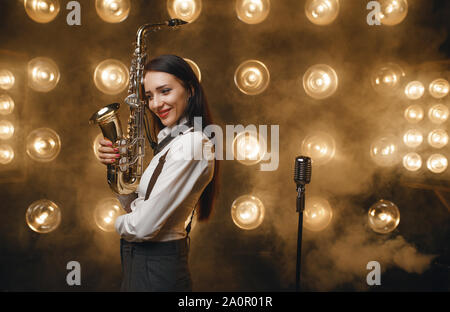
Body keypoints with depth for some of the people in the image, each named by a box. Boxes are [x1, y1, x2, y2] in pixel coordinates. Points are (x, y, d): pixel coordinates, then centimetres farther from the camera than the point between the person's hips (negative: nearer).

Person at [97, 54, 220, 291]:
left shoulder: (190, 145, -23)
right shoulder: (170, 140, 8)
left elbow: (143, 227, -25)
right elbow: (136, 204, 10)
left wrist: (120, 223, -4)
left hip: (154, 270, -9)